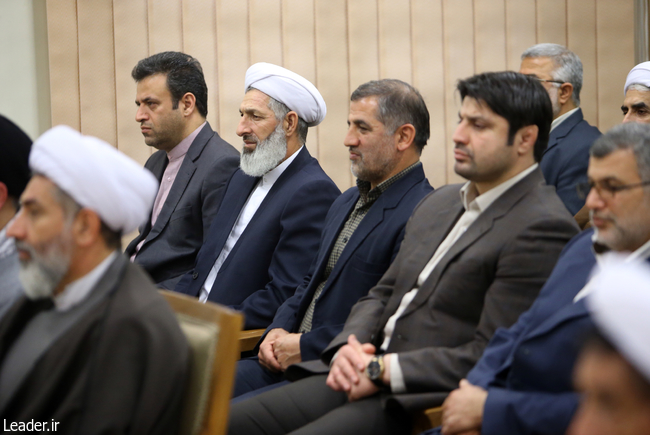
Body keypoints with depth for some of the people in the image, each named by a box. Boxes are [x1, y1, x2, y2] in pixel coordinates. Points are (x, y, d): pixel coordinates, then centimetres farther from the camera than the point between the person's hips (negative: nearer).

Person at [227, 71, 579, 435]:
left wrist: (384, 369, -16)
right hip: (358, 379, 9)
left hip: (423, 401, -9)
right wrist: (348, 347, -1)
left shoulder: (544, 229, -12)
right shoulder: (441, 203, 18)